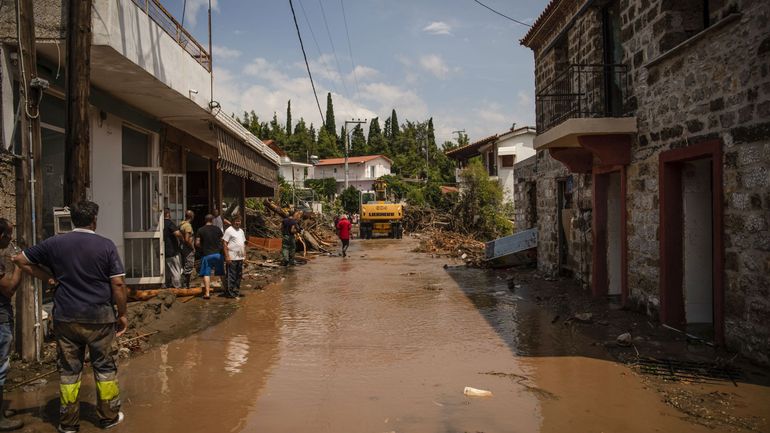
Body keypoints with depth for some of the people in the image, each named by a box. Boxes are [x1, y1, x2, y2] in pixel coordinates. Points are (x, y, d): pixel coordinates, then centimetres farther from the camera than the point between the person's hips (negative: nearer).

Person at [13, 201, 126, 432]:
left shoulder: (55, 243, 0)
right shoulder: (106, 245, -7)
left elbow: (21, 260, 10)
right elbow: (118, 284, -9)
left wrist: (49, 277, 11)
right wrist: (122, 314, 1)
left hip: (66, 318, 2)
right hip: (99, 317, -2)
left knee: (69, 370, 12)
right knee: (105, 367, 11)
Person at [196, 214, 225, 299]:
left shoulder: (200, 230, -4)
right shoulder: (217, 229, 0)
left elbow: (197, 243, -7)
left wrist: (202, 248, 11)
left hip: (206, 255, -2)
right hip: (217, 253, 2)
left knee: (206, 274, 1)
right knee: (221, 273, 14)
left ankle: (207, 293, -5)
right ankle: (226, 289, 24)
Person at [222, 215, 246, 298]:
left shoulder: (241, 231, 16)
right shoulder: (229, 230, -8)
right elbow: (225, 244, -12)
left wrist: (244, 254, 16)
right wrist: (227, 256, -17)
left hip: (240, 257, 8)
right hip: (232, 257, -8)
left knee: (239, 275, 12)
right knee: (231, 276, -4)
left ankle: (236, 291, 21)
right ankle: (230, 292, 1)